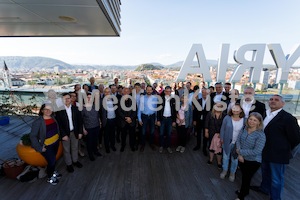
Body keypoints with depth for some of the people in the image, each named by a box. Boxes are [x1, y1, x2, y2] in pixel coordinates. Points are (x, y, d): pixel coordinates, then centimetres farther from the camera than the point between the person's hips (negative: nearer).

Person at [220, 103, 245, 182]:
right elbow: (222, 129, -3)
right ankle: (224, 170, 40)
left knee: (235, 158, 17)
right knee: (225, 157, 18)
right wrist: (222, 139, -2)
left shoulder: (244, 120, -11)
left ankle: (232, 173, 40)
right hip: (227, 142, 0)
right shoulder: (227, 118, -11)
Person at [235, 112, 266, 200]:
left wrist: (240, 151, -20)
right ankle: (245, 191, 52)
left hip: (253, 161, -4)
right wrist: (239, 154, -16)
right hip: (242, 158, 5)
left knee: (246, 178, 15)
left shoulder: (261, 135, -25)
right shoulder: (244, 129, -8)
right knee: (244, 176, 25)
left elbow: (256, 151, -27)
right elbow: (238, 140, -6)